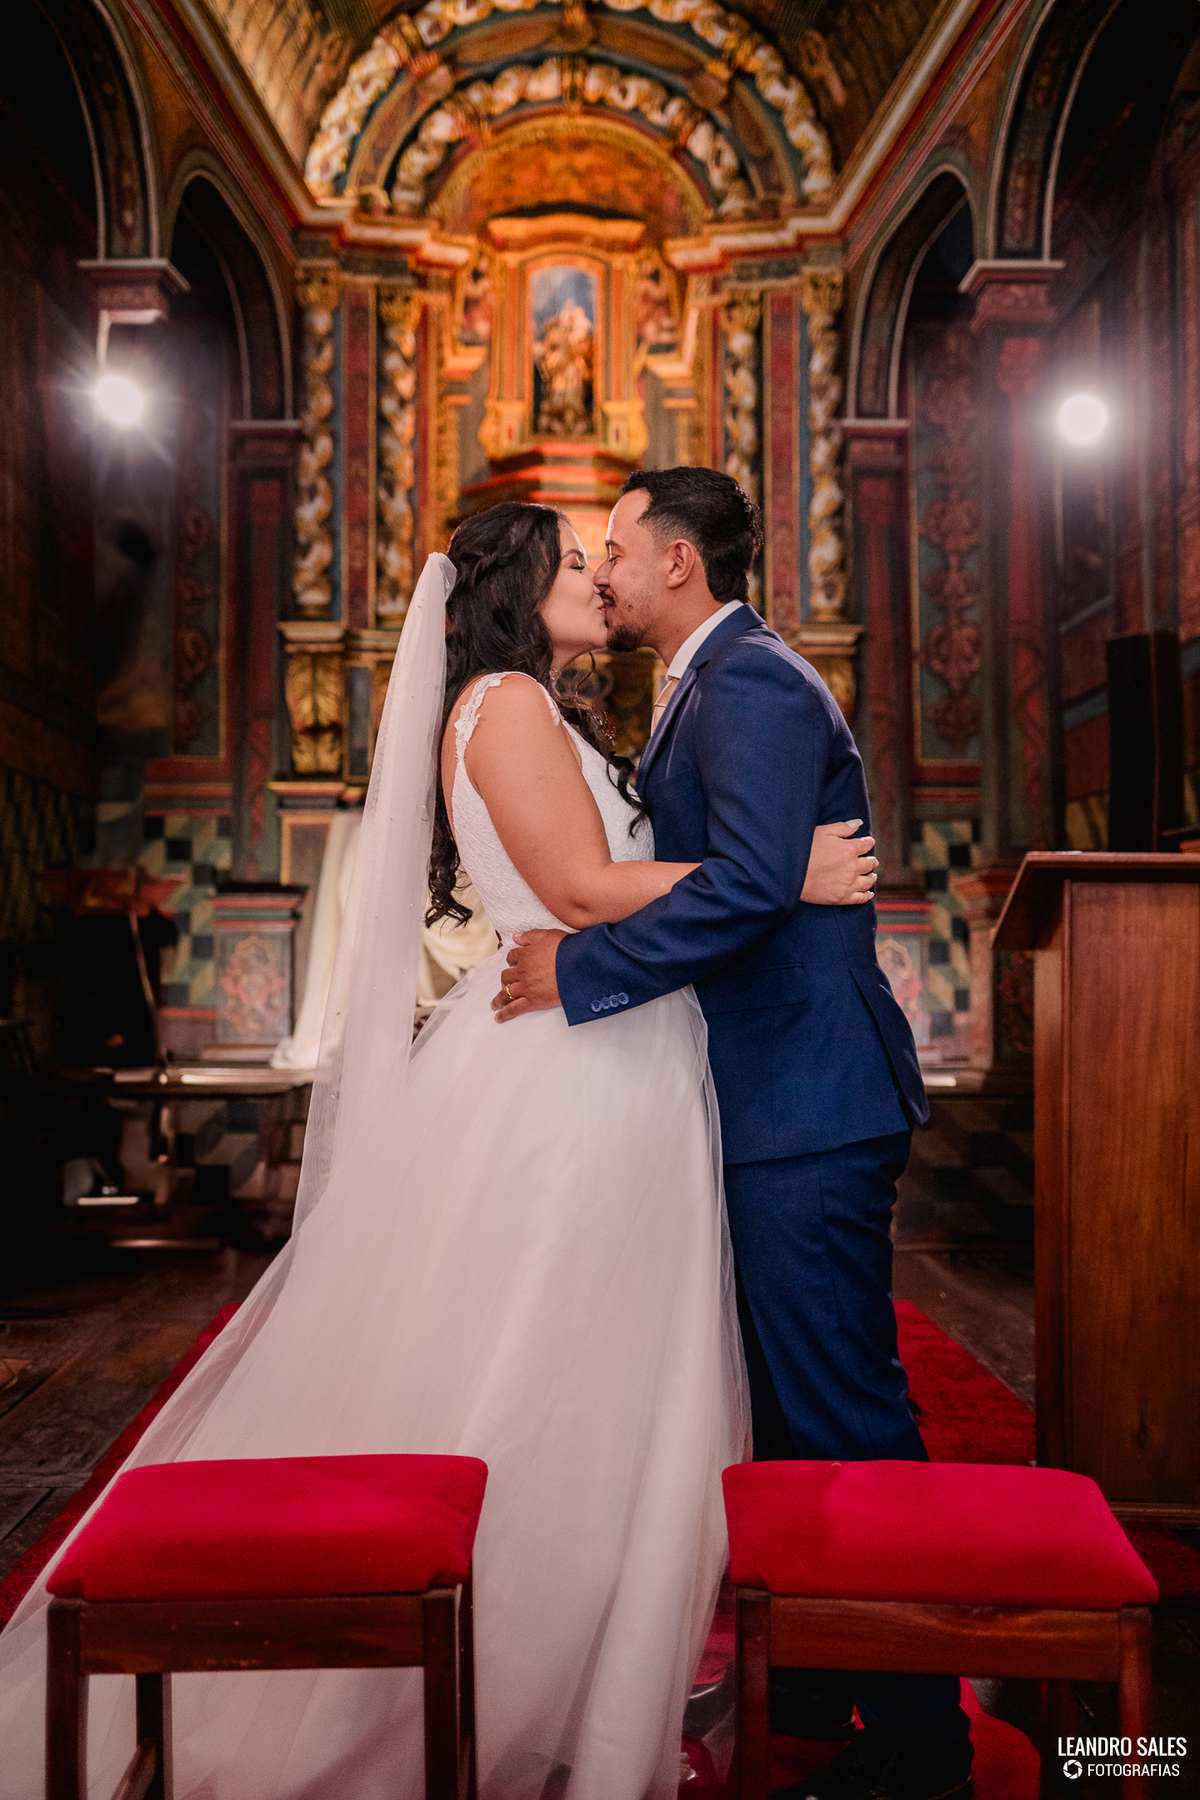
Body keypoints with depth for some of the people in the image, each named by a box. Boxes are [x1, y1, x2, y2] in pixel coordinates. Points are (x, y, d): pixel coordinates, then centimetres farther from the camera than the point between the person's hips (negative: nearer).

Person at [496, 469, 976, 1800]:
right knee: (790, 1405, 18)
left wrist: (578, 968, -20)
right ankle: (802, 1678, 34)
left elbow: (750, 883, -27)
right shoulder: (716, 686, 19)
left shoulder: (751, 682, -14)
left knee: (841, 1416, -2)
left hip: (806, 1107, -11)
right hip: (776, 1103, 11)